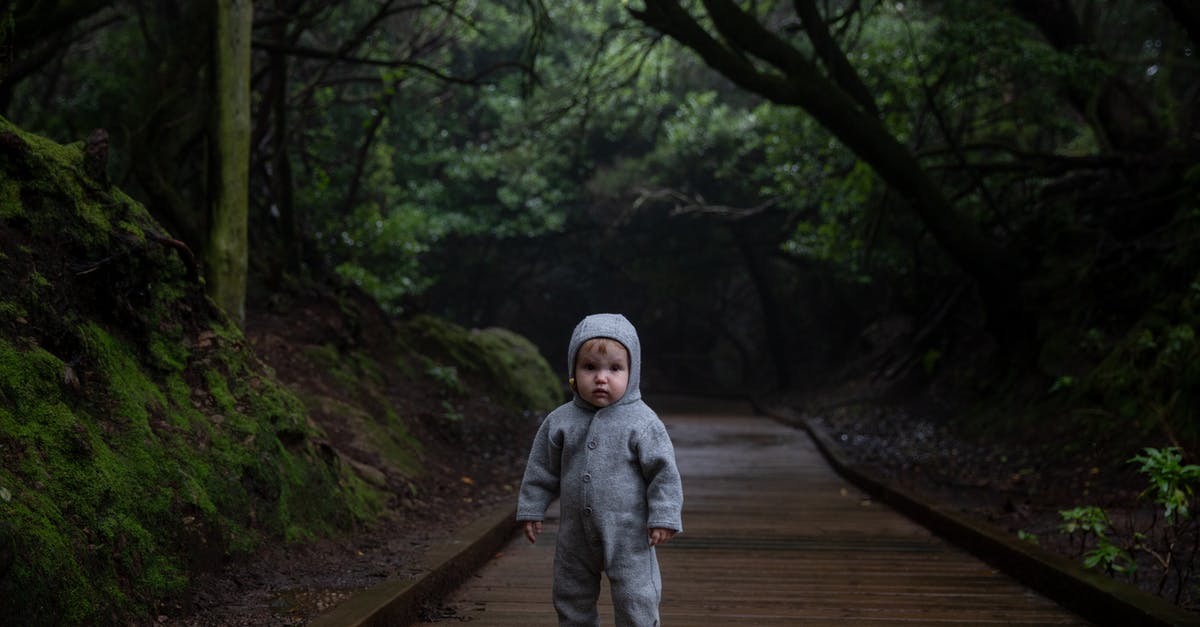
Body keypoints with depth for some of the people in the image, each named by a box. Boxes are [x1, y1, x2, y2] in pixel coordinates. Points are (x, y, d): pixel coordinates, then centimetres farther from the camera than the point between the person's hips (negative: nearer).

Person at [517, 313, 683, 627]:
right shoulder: (560, 422, -1)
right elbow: (542, 468, 9)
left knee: (634, 601, -2)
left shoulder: (642, 422, -12)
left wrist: (664, 517, -12)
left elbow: (664, 471, -9)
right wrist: (531, 509, 10)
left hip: (628, 534, -4)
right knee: (571, 598, 16)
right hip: (576, 535, 4)